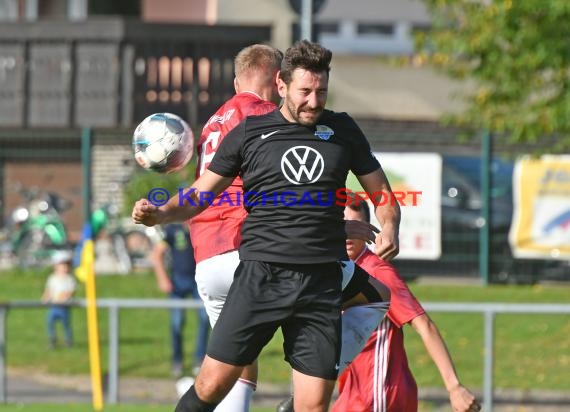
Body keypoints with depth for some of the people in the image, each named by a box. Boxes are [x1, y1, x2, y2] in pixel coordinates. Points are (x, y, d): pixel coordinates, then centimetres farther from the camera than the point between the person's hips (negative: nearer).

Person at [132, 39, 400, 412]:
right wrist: (160, 213, -10)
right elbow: (201, 194, 9)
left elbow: (380, 191, 19)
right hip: (261, 275, -1)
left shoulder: (342, 130, 11)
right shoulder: (249, 133, 6)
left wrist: (389, 227, -2)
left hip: (322, 282, 1)